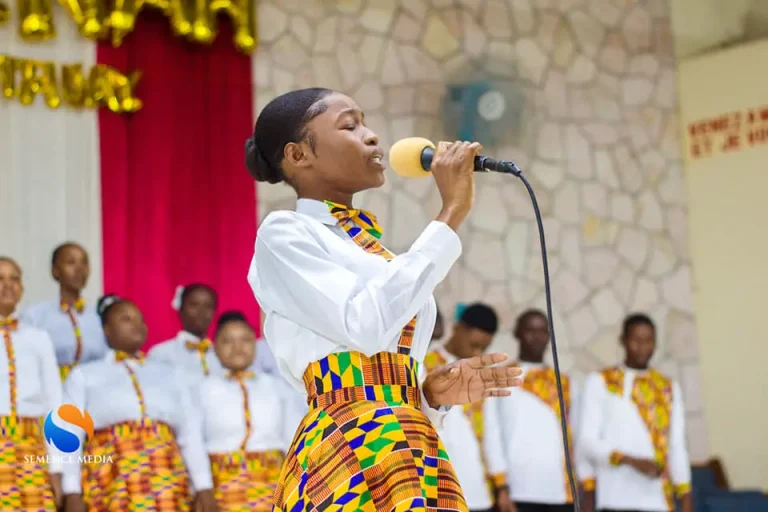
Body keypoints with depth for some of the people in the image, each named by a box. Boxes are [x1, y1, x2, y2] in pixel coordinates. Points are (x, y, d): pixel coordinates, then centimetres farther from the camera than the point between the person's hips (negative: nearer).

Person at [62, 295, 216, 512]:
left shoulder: (166, 374, 21)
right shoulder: (83, 375, 14)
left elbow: (191, 433, 13)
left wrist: (204, 487, 2)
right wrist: (72, 492, -8)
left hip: (165, 483, 3)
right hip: (111, 483, -2)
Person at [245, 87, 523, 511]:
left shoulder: (368, 247, 22)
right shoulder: (284, 235, 0)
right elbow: (366, 325, -16)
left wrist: (432, 392, 2)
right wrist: (451, 212, -12)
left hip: (408, 452, 7)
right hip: (348, 453, -7)